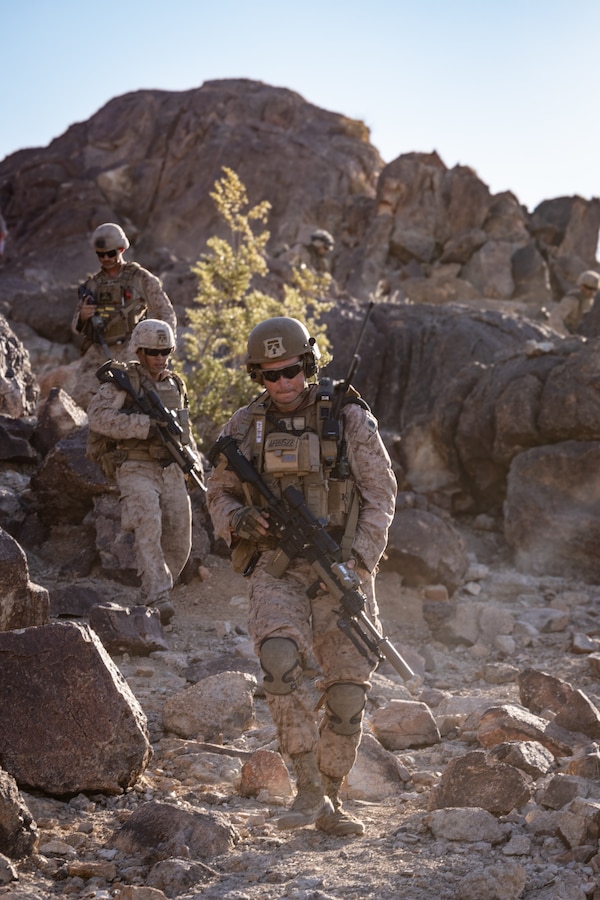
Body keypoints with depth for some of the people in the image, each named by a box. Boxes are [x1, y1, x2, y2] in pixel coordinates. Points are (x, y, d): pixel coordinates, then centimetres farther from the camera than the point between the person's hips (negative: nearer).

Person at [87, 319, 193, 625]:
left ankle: (152, 593, 22)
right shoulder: (124, 380, -5)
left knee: (178, 543, 4)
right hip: (137, 470, -6)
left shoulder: (175, 384, 14)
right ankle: (158, 600, -30)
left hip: (172, 471, 6)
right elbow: (98, 416, -20)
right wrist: (148, 426, -24)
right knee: (149, 530, -25)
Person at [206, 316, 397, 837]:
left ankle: (329, 803, 18)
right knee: (281, 659, -26)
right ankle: (308, 787, -17)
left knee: (347, 688, -1)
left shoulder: (350, 419, -4)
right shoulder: (245, 427, 4)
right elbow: (219, 495, 14)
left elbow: (380, 497, -3)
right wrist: (237, 519, -10)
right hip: (278, 569, 1)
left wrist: (355, 565, -14)